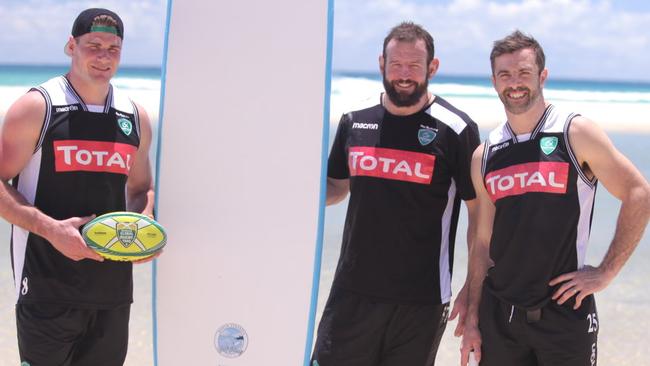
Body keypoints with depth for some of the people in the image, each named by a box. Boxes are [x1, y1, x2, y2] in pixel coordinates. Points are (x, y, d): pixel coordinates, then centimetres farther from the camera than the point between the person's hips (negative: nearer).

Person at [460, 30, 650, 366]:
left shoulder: (576, 134, -5)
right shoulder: (485, 156, 8)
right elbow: (484, 243, 11)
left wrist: (605, 273, -9)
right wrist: (472, 319, 8)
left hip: (565, 312, -4)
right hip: (499, 313, 4)